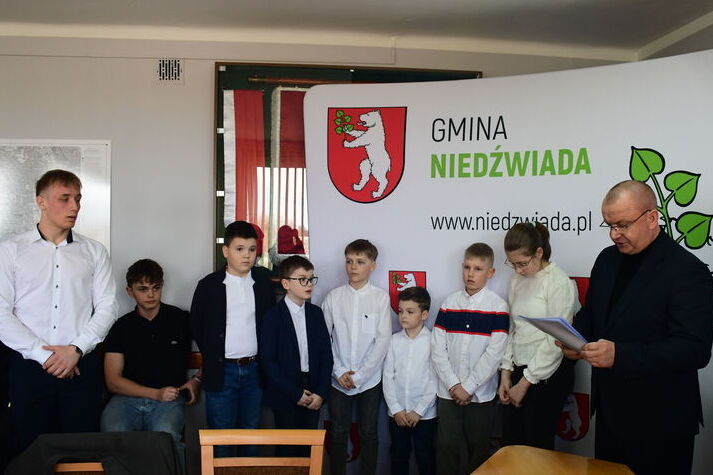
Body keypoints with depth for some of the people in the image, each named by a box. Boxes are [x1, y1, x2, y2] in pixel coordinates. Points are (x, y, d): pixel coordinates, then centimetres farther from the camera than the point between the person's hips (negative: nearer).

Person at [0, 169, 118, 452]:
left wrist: (76, 349, -9)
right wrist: (43, 354, -9)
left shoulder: (94, 252, 8)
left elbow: (107, 306, 3)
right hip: (29, 367, 0)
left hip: (81, 366, 1)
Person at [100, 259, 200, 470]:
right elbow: (112, 381, 6)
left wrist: (197, 380, 2)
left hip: (169, 400, -1)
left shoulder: (181, 320, 9)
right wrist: (156, 393, -5)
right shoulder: (121, 327, 12)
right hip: (127, 398, 1)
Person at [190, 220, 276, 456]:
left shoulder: (263, 282, 3)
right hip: (222, 371, -2)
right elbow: (196, 326, 4)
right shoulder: (209, 285, -3)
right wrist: (213, 355, 4)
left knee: (251, 434, 13)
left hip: (254, 369, 2)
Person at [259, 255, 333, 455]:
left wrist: (321, 393, -4)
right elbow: (268, 360, -11)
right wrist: (295, 393, -12)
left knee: (308, 447, 8)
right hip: (285, 394, -3)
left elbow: (326, 354, 6)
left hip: (313, 395, 4)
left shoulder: (316, 313, 6)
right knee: (287, 448, 5)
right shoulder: (273, 316, -8)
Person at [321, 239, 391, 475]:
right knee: (338, 434, 10)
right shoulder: (333, 297, 0)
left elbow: (383, 340, -7)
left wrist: (359, 375, -10)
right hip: (338, 379, 1)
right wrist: (339, 372, -7)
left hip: (370, 379, -1)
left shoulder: (381, 297, -5)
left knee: (368, 434, 10)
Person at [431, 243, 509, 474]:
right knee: (446, 447, 5)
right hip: (448, 392, 2)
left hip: (481, 394, -2)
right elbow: (437, 349, 0)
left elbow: (494, 354, -11)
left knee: (478, 449, 11)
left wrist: (468, 387, -12)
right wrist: (453, 385, -8)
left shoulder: (498, 307, -5)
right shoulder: (449, 303, 2)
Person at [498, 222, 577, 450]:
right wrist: (506, 373, 5)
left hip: (548, 374, -6)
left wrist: (525, 382, -10)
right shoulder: (517, 280, 8)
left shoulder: (559, 283, -13)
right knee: (511, 444, 12)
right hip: (519, 370, 6)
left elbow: (555, 341, -14)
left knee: (538, 447, 3)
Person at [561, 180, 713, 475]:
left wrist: (619, 355, -33)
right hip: (610, 411, 7)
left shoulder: (687, 270, -16)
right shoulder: (608, 259, 6)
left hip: (659, 422, -6)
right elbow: (590, 313, 17)